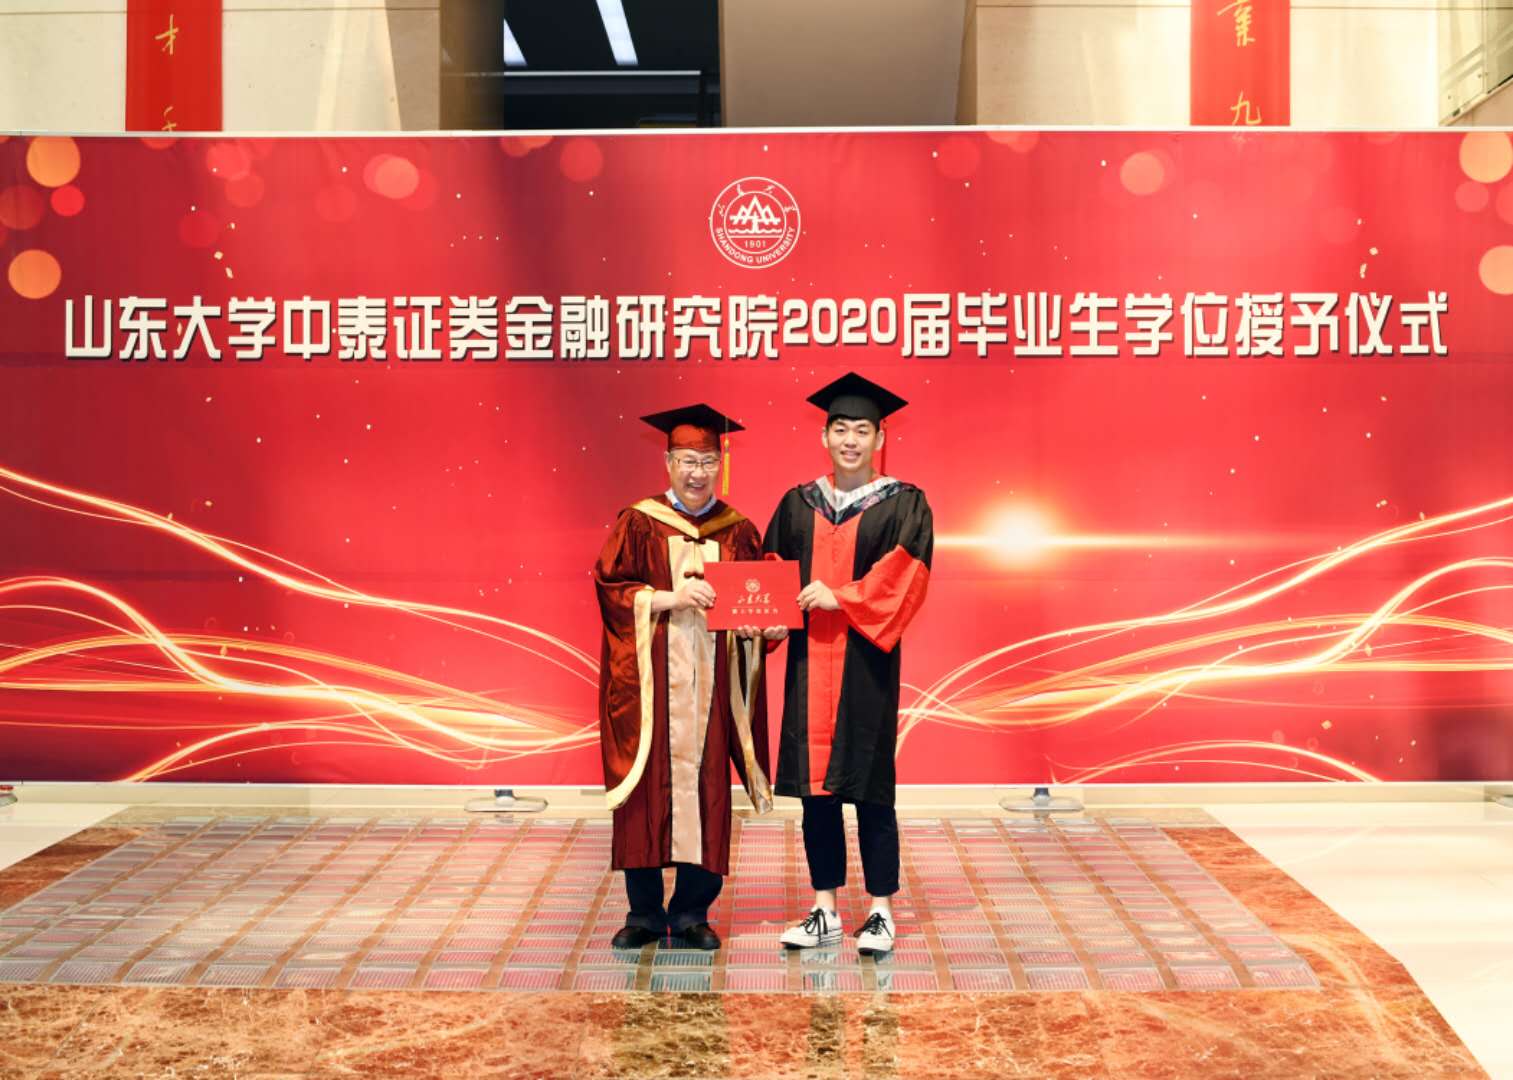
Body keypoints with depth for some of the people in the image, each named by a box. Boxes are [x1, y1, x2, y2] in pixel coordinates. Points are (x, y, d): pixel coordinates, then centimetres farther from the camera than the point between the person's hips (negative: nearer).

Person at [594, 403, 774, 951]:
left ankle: (692, 911, 11)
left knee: (707, 792, 1)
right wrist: (668, 598, -17)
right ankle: (644, 912, 11)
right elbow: (610, 589, -4)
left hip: (711, 684, 2)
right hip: (648, 682, -2)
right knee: (647, 789, 0)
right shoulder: (637, 525, 4)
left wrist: (752, 622, -10)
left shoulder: (739, 532, 11)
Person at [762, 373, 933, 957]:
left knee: (868, 786, -1)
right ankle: (824, 910, 16)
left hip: (866, 663, -3)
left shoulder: (904, 504, 2)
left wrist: (842, 597, -19)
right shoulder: (798, 504, 12)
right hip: (808, 661, 4)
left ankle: (880, 912, 9)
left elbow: (907, 570, -11)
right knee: (815, 785, 6)